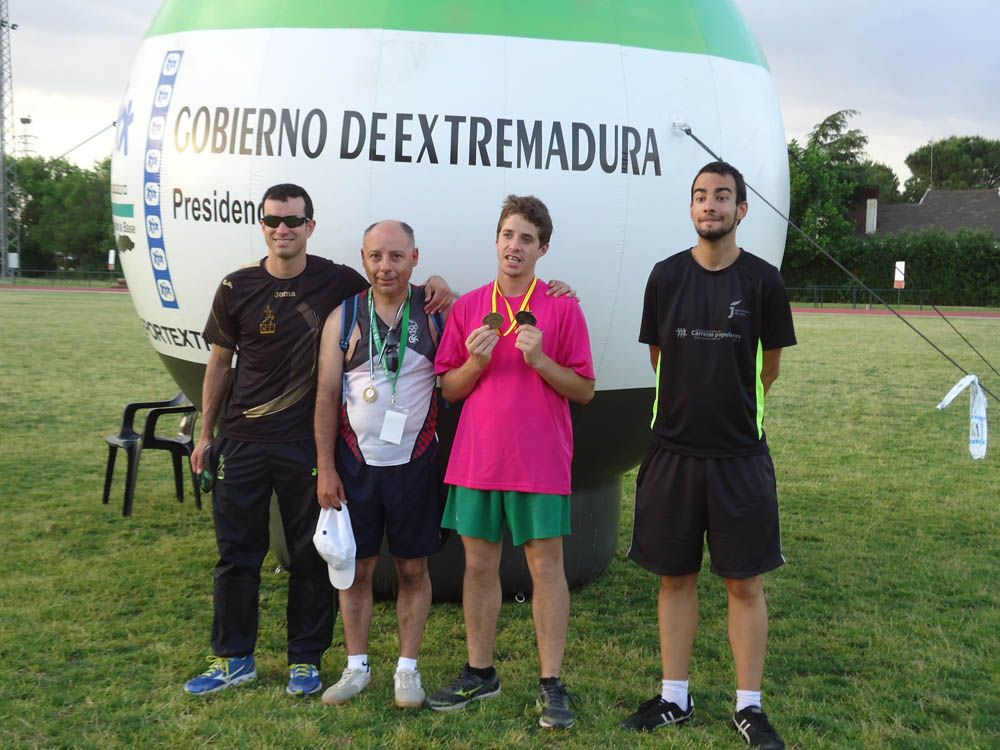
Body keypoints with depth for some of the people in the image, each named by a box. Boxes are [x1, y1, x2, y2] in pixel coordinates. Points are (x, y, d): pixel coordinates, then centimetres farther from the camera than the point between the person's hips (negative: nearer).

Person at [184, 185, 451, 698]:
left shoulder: (337, 283, -2)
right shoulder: (238, 289, 2)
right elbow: (219, 363, 9)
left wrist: (434, 285, -11)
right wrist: (206, 434, 12)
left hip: (307, 444, -1)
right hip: (243, 440, 1)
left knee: (310, 555, 6)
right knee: (237, 552, 7)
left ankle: (305, 660, 20)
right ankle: (232, 658, 22)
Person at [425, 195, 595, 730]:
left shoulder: (562, 307, 0)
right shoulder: (467, 308, 8)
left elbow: (584, 390, 0)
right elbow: (448, 389, 9)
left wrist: (539, 360, -15)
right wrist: (476, 362, -10)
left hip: (541, 461, -3)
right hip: (477, 459, 3)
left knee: (546, 565, 0)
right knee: (479, 564, 9)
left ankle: (551, 684, 8)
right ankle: (479, 673, 22)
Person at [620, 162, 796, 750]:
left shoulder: (762, 280, -3)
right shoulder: (667, 276, 2)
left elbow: (769, 366, 7)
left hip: (740, 453, -2)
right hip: (673, 449, 2)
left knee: (745, 582, 3)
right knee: (676, 576, 9)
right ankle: (675, 698, 21)